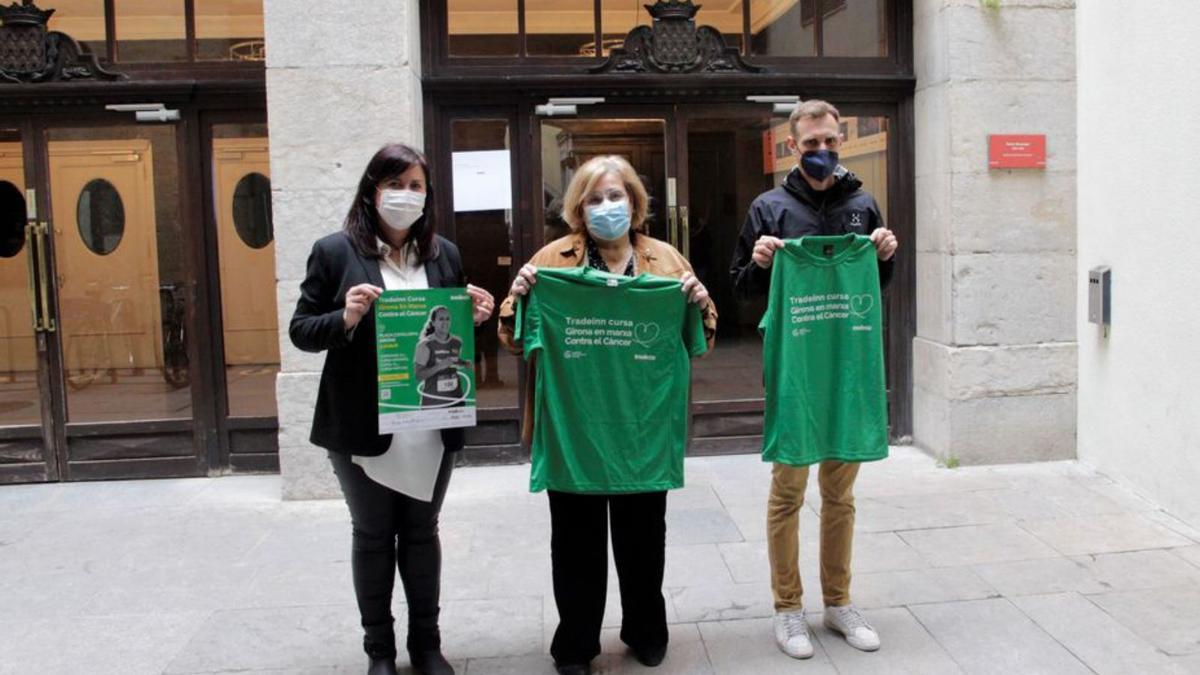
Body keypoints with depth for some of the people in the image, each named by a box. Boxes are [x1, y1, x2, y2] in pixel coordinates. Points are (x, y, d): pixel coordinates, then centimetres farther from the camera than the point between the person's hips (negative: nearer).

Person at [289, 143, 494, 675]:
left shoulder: (444, 254, 7)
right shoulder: (335, 251, -5)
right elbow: (300, 330, -4)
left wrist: (475, 318, -7)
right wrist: (345, 318, -22)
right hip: (363, 427, -3)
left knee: (422, 531, 15)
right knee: (372, 535, 11)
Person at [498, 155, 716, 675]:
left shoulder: (665, 258, 6)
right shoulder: (552, 259, 2)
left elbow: (699, 340, 9)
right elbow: (515, 340, 3)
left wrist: (700, 303, -12)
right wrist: (518, 297, -17)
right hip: (572, 426, -1)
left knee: (644, 533, 14)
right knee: (577, 537, 9)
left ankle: (647, 633, 34)